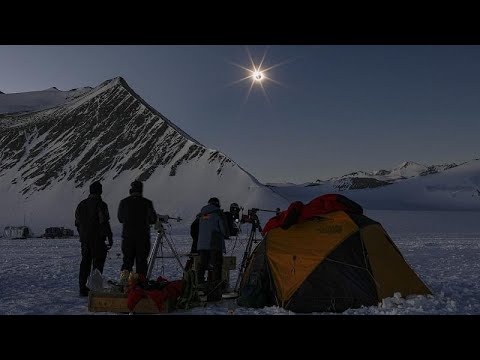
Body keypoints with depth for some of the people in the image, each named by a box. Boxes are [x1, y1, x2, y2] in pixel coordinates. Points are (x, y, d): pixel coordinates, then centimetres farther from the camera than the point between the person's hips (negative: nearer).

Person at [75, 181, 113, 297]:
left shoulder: (82, 204, 11)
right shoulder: (100, 204, -12)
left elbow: (77, 223, 15)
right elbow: (105, 223, -15)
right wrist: (110, 239, -10)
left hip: (84, 239, 7)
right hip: (97, 239, -7)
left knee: (85, 262, 13)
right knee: (98, 262, 0)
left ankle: (83, 288, 16)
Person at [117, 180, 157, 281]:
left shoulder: (124, 202, -1)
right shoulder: (147, 203, -6)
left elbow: (120, 219, 10)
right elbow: (153, 220, 2)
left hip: (127, 236, 2)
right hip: (143, 237, -1)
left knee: (127, 259, 13)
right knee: (141, 260, 7)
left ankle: (124, 274, -4)